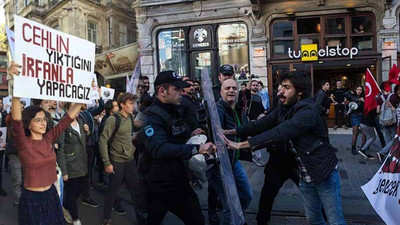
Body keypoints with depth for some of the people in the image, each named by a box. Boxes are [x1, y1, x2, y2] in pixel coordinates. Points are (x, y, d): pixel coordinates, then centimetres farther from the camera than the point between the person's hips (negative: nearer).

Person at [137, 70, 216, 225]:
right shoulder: (151, 118, -20)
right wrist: (197, 149, -45)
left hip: (179, 182, 8)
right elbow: (160, 149, -38)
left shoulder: (175, 113, 9)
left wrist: (191, 136, 5)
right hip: (156, 188, -7)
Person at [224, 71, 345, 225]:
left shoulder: (307, 111, -25)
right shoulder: (284, 110, 1)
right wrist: (231, 132, -17)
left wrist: (241, 145, -39)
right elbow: (262, 124, -5)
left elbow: (280, 132, -36)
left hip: (324, 173, -7)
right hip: (305, 175, 7)